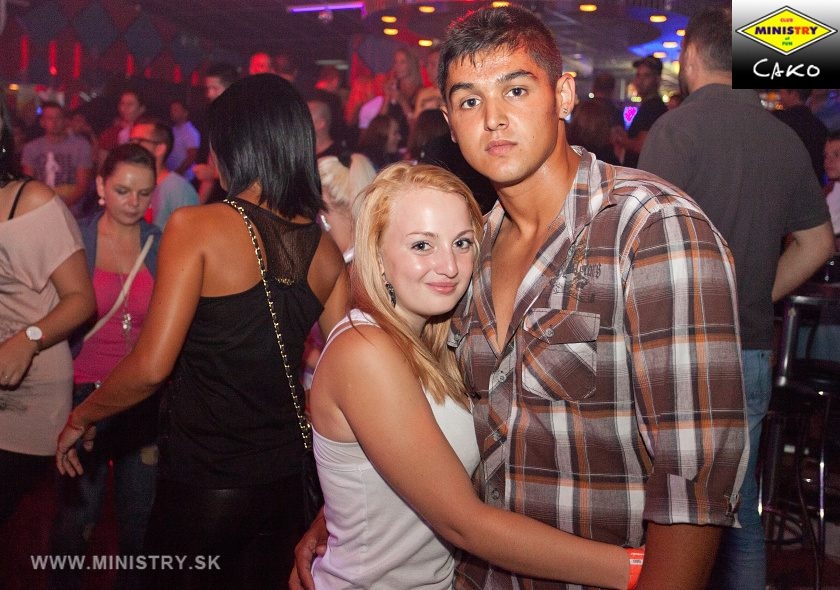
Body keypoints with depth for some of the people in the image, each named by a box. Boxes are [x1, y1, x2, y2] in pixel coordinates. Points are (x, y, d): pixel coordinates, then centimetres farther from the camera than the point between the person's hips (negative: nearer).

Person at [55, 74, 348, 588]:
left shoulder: (196, 227, -15)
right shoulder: (326, 250, -2)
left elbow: (151, 367, -18)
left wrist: (82, 418, -1)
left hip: (200, 487, -4)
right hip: (285, 482, 5)